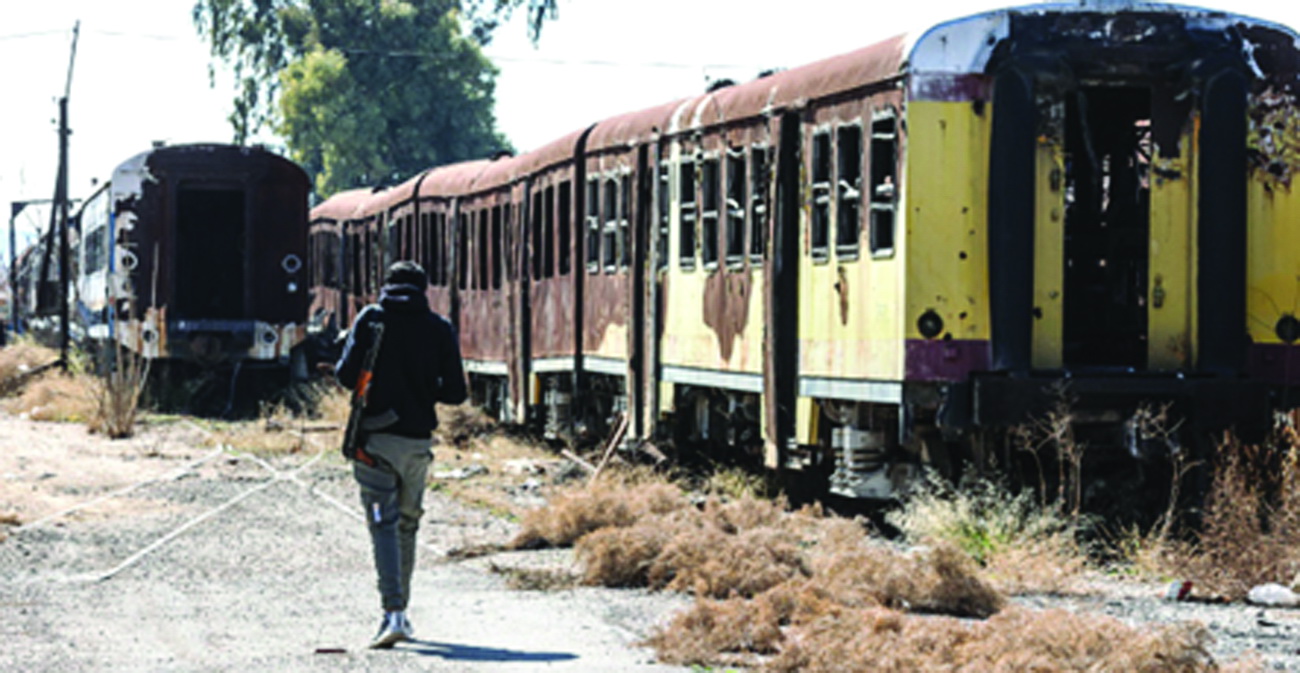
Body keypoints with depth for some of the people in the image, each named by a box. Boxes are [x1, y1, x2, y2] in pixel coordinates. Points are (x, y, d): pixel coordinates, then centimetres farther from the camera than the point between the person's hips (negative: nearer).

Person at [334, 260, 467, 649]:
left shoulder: (371, 318, -1)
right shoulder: (440, 329, 4)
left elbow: (346, 375, -7)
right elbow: (455, 393, 2)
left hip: (377, 437, -2)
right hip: (419, 441, 2)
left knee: (384, 526, -6)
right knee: (407, 526, 18)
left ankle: (394, 613, -21)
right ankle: (399, 610, 25)